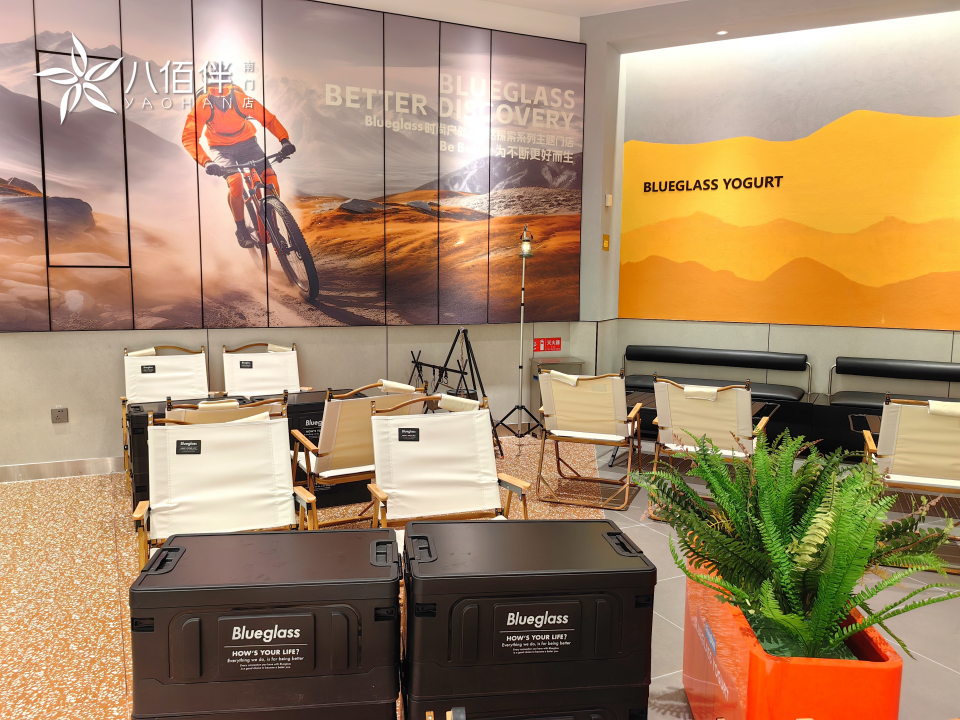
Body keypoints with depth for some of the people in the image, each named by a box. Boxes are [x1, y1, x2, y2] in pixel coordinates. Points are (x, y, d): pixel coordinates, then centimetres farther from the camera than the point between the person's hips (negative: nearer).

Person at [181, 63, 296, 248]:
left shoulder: (241, 99, -19)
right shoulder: (203, 104, -21)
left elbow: (268, 118, -11)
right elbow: (189, 136, -25)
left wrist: (284, 140, -28)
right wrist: (206, 162, -41)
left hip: (247, 142, 2)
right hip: (221, 148, -2)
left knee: (272, 182, -20)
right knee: (235, 182, -31)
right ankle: (241, 230, -9)